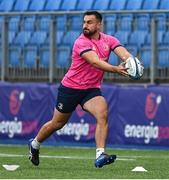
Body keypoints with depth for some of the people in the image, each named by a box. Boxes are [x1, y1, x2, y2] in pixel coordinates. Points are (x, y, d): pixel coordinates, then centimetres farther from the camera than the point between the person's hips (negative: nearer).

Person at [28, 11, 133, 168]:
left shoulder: (109, 40, -3)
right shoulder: (81, 42, -20)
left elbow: (124, 54, -19)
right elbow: (95, 62, -35)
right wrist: (115, 69, -50)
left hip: (92, 89, 4)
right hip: (71, 88, -3)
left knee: (103, 115, -24)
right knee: (57, 123, 11)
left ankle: (100, 156, -29)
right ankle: (35, 144, 38)